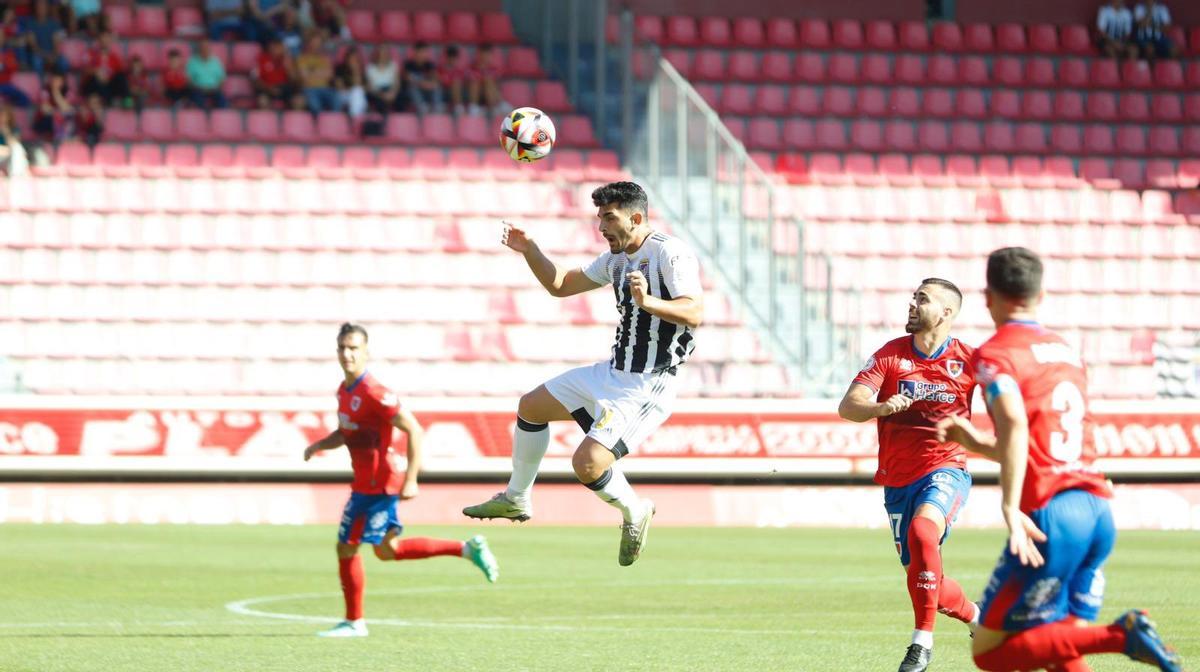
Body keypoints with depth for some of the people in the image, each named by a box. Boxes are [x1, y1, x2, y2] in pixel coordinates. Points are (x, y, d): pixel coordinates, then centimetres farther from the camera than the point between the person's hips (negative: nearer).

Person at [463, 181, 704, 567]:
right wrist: (529, 251, 8)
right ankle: (516, 500, 34)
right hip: (613, 373, 10)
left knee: (587, 462, -23)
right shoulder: (617, 259, 11)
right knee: (532, 406, 19)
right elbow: (560, 284, 23)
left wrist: (648, 302, -44)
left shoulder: (670, 253, -17)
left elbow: (694, 313, -28)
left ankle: (635, 512, 6)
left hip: (647, 387, -10)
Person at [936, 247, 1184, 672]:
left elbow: (1014, 423, -20)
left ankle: (1120, 636, -20)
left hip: (1051, 514, -7)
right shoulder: (1066, 351, 22)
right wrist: (973, 441, 37)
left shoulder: (994, 354, -1)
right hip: (1099, 510, 7)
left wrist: (1011, 510, -26)